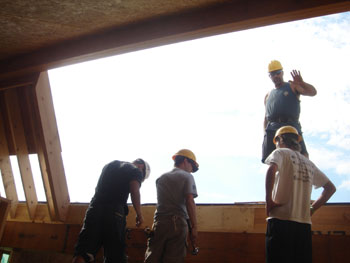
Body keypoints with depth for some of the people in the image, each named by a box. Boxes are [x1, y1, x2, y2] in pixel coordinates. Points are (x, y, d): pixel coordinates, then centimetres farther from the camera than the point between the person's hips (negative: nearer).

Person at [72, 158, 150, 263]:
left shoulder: (110, 164, 27)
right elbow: (134, 191, -9)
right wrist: (139, 214, -4)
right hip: (114, 211, -4)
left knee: (82, 254, -7)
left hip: (94, 208, 4)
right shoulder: (136, 171, 9)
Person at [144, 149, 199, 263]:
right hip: (178, 223, -4)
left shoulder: (161, 178, 18)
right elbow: (189, 202, -9)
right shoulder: (187, 177, 1)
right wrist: (194, 227, -8)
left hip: (159, 222, 4)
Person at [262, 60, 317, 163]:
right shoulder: (268, 95, 29)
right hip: (272, 129, 3)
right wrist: (265, 135, 12)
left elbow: (313, 92, 2)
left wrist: (302, 83, -17)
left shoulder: (292, 86, 19)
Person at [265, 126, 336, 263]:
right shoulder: (309, 163, 21)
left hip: (281, 219, -6)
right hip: (304, 222, 6)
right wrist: (312, 208, 20)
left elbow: (271, 170, -20)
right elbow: (330, 188, 25)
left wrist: (268, 201, -13)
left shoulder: (280, 152, 3)